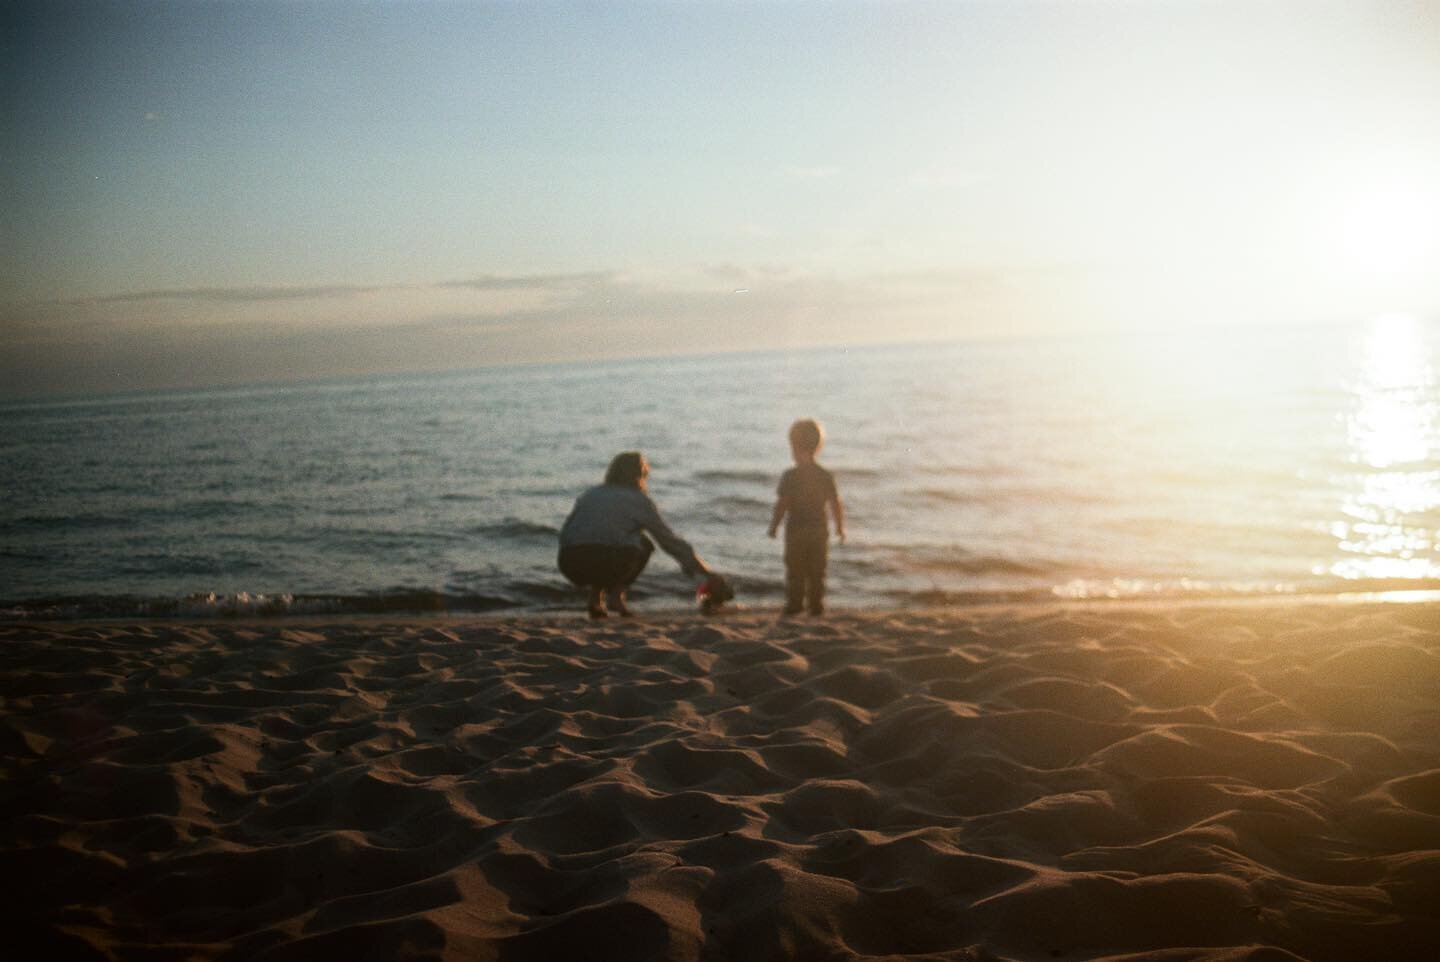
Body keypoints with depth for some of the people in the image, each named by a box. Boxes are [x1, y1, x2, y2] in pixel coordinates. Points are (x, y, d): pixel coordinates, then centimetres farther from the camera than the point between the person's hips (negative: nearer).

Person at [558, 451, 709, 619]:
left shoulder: (590, 494, 26)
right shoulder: (639, 500, 15)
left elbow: (564, 534, 23)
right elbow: (668, 539, 17)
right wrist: (696, 564, 28)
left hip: (570, 563, 4)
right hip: (610, 562, -4)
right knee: (643, 544, 24)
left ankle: (595, 596, 16)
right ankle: (617, 593, 7)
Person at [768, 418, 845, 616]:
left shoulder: (790, 476, -11)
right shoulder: (826, 476, 0)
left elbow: (781, 505, -12)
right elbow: (836, 504, 2)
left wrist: (773, 526, -1)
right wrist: (840, 527, 14)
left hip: (796, 530, -3)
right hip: (819, 529, 3)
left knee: (795, 571, 5)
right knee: (817, 571, 8)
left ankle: (794, 604, 4)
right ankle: (816, 605, 8)